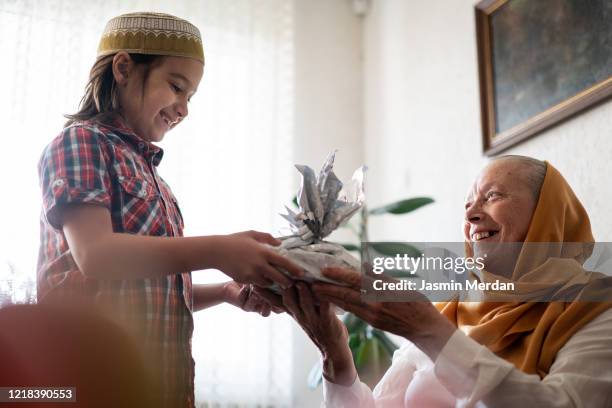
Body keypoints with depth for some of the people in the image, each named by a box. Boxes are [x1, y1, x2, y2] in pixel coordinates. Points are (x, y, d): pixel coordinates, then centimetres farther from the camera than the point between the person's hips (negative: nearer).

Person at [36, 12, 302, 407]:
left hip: (161, 373, 8)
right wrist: (217, 251, -24)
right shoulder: (81, 142, -4)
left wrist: (229, 291, 5)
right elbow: (94, 254, -20)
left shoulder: (147, 170, 19)